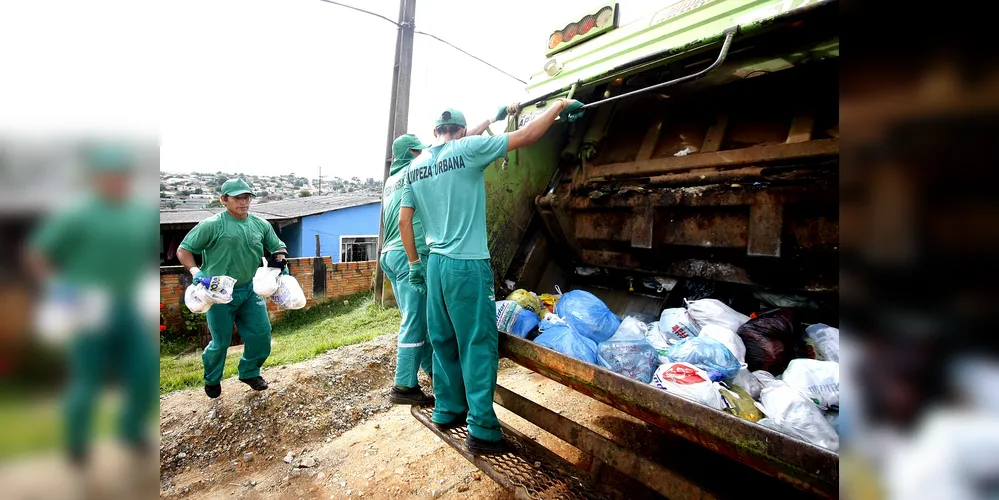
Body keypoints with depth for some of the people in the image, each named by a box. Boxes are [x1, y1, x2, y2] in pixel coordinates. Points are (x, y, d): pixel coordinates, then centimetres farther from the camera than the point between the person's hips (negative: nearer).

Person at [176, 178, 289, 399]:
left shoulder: (261, 224, 3)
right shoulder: (211, 225, -11)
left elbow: (278, 247, 15)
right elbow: (183, 250, -5)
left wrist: (279, 259, -6)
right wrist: (195, 271, -19)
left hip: (250, 289, 4)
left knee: (261, 333, 6)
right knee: (221, 341, 8)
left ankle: (249, 372, 30)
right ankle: (212, 379, 35)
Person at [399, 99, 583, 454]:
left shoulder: (415, 167, 11)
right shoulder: (467, 149, -7)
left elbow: (404, 220, 12)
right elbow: (526, 136, -6)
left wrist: (415, 263, 19)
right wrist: (559, 105, 8)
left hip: (435, 264, 7)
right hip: (468, 266, -7)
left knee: (444, 341, 16)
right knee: (479, 345, 1)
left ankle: (447, 411, 30)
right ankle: (481, 430, 8)